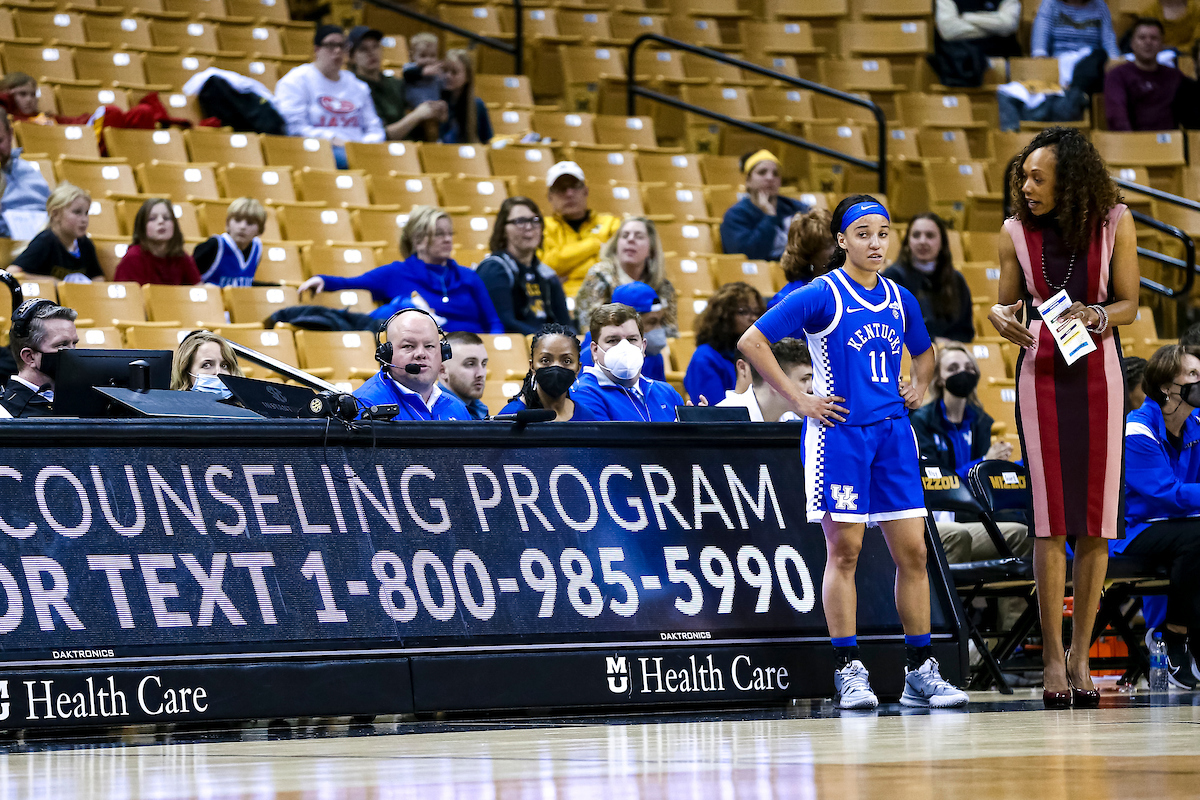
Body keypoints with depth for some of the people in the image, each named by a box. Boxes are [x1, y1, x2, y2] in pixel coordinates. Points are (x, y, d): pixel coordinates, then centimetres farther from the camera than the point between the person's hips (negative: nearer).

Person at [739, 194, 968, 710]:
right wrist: (799, 400, -11)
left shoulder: (899, 299, 11)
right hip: (839, 432, -5)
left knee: (912, 551, 2)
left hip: (893, 432, 5)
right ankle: (849, 671, 1)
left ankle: (920, 672, 8)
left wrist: (919, 389, 11)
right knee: (844, 551, -4)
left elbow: (923, 353, 32)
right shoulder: (821, 296, -6)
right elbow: (751, 343, -10)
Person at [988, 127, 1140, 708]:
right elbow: (1005, 301, 10)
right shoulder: (1016, 233, 3)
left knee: (1096, 523, -1)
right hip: (1040, 375, 0)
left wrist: (1094, 316, -17)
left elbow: (1128, 304, 4)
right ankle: (1053, 660, -5)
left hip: (1097, 375, 0)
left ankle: (1081, 656, 7)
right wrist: (1001, 317, -13)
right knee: (1051, 521, -7)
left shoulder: (1114, 222, 1)